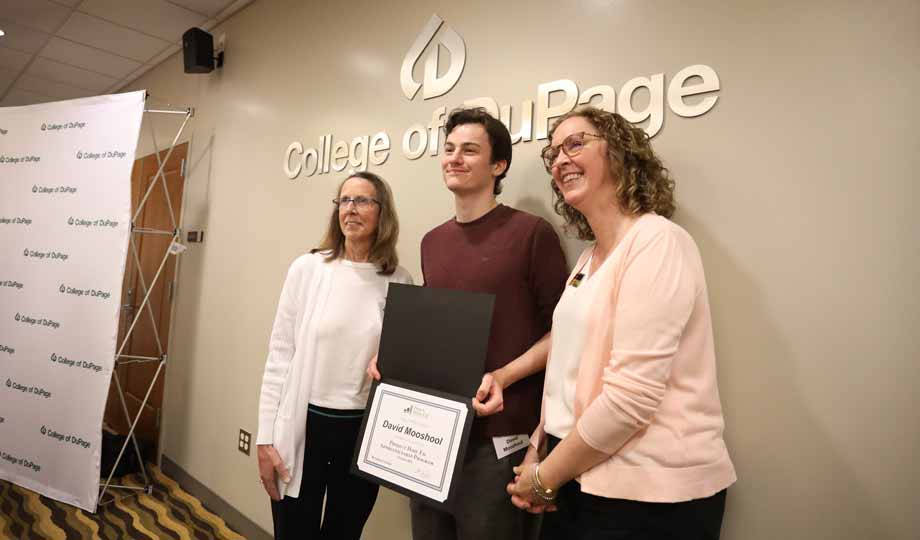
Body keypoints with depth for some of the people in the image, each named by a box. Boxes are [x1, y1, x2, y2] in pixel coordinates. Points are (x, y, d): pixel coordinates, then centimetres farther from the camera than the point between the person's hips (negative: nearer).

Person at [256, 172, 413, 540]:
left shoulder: (399, 282, -3)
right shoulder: (307, 269, -5)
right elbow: (280, 356, -3)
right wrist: (266, 437, -3)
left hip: (364, 430, 1)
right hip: (304, 423, -1)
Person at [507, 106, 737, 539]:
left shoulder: (657, 242, -17)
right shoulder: (588, 259, 9)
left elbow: (631, 396, -24)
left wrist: (544, 478, -14)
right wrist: (536, 451, 1)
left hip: (649, 498, -7)